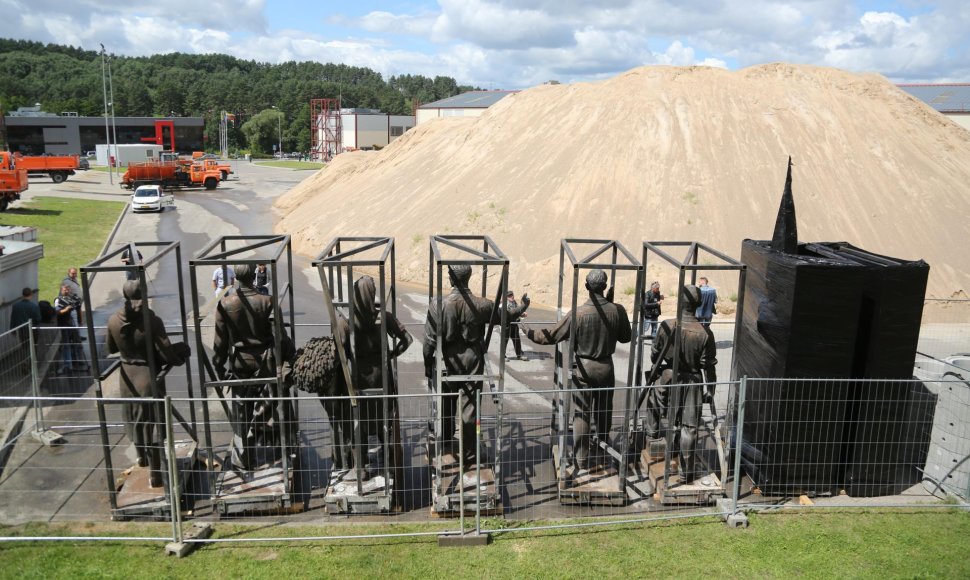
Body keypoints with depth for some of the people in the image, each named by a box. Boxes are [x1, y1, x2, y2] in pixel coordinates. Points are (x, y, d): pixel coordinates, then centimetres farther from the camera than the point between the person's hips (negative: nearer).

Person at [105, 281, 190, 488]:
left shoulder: (114, 321, -6)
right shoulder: (152, 320, -20)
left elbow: (110, 349, 9)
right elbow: (166, 353, -21)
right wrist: (180, 354, -1)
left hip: (128, 377, 5)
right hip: (149, 377, -4)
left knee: (135, 418, 24)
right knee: (152, 422, 4)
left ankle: (142, 456, 47)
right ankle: (155, 474, 10)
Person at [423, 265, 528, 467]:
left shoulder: (438, 304, -13)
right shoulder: (483, 305, -11)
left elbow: (430, 339, -9)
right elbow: (503, 317, 8)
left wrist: (428, 364, 4)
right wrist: (522, 308, 27)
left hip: (448, 362, 1)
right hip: (473, 362, -1)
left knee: (446, 404, 21)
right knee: (470, 407, 8)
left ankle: (445, 442, 40)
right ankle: (469, 454, 17)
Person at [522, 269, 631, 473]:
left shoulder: (578, 313, -19)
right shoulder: (617, 310, -11)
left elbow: (551, 337, -13)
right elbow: (625, 337, 5)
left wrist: (528, 332, 2)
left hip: (583, 367, -3)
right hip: (606, 366, 3)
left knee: (581, 413, 4)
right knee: (604, 410, 19)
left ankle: (583, 459, 7)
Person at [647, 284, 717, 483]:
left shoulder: (667, 326, -11)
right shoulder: (704, 332, -13)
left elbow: (655, 355, 1)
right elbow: (709, 364, -8)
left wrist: (657, 365, 23)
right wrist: (711, 389, 4)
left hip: (669, 378, 1)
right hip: (693, 382, -1)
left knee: (653, 397, 34)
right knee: (689, 427, 5)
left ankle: (653, 431, 45)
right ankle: (687, 471, 10)